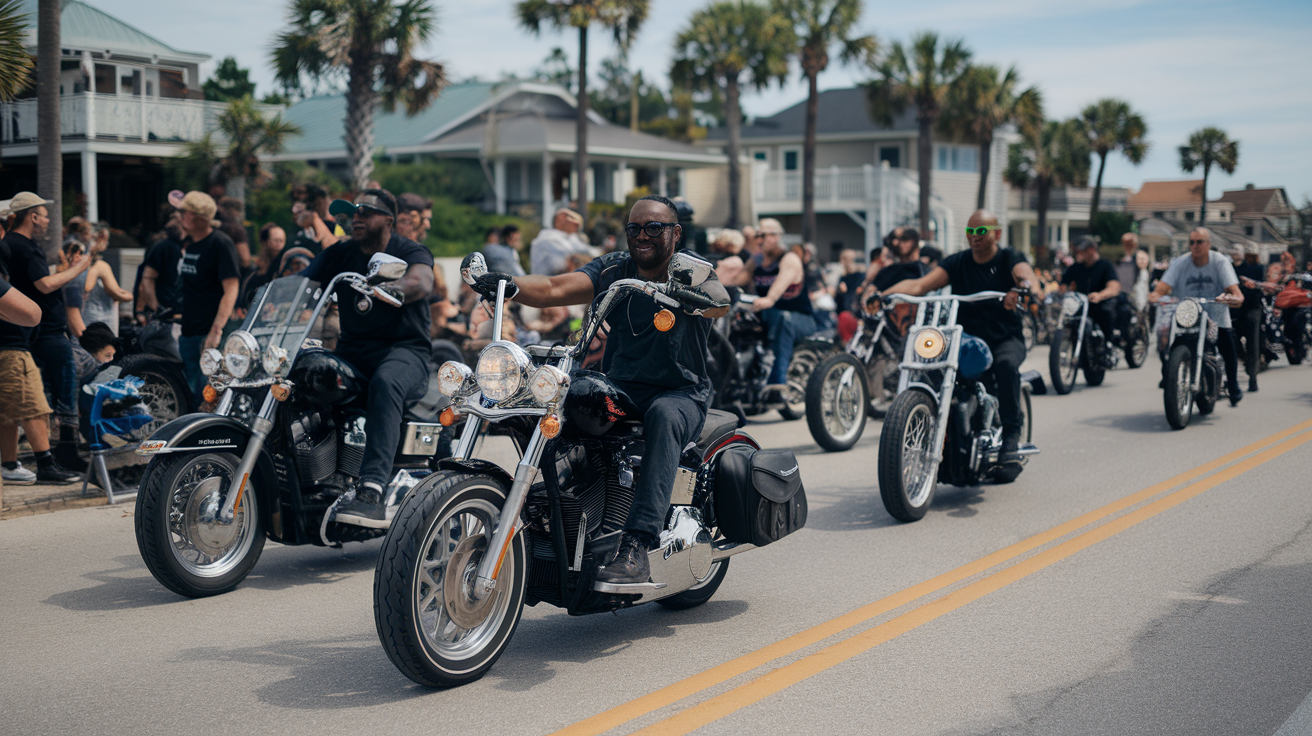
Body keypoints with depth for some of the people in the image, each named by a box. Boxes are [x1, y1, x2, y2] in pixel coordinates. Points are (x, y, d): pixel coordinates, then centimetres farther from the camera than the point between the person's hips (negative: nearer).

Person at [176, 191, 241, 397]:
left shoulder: (221, 244, -10)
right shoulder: (188, 243, 14)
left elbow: (231, 291, -17)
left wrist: (216, 331, -25)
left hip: (209, 333, -8)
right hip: (187, 333, 8)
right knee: (189, 394, 10)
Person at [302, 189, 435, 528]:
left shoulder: (410, 251, 0)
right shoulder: (338, 254, 16)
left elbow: (422, 282, -23)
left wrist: (393, 289, -46)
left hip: (404, 350, -5)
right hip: (351, 351, 5)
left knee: (385, 383, -39)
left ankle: (372, 491, -50)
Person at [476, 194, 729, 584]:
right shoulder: (613, 269, 8)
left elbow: (720, 301, -26)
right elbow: (557, 289, -8)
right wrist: (510, 285, -29)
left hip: (682, 393, -4)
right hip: (619, 387, 4)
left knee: (663, 414, -38)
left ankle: (637, 546, -45)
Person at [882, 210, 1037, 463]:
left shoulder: (1008, 258, 0)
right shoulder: (957, 262, 6)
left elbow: (1026, 274, -24)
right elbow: (920, 284, -8)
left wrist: (1021, 289, -50)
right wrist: (884, 294, -26)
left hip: (1006, 339, -2)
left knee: (1006, 364, -35)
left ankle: (1012, 433, -20)